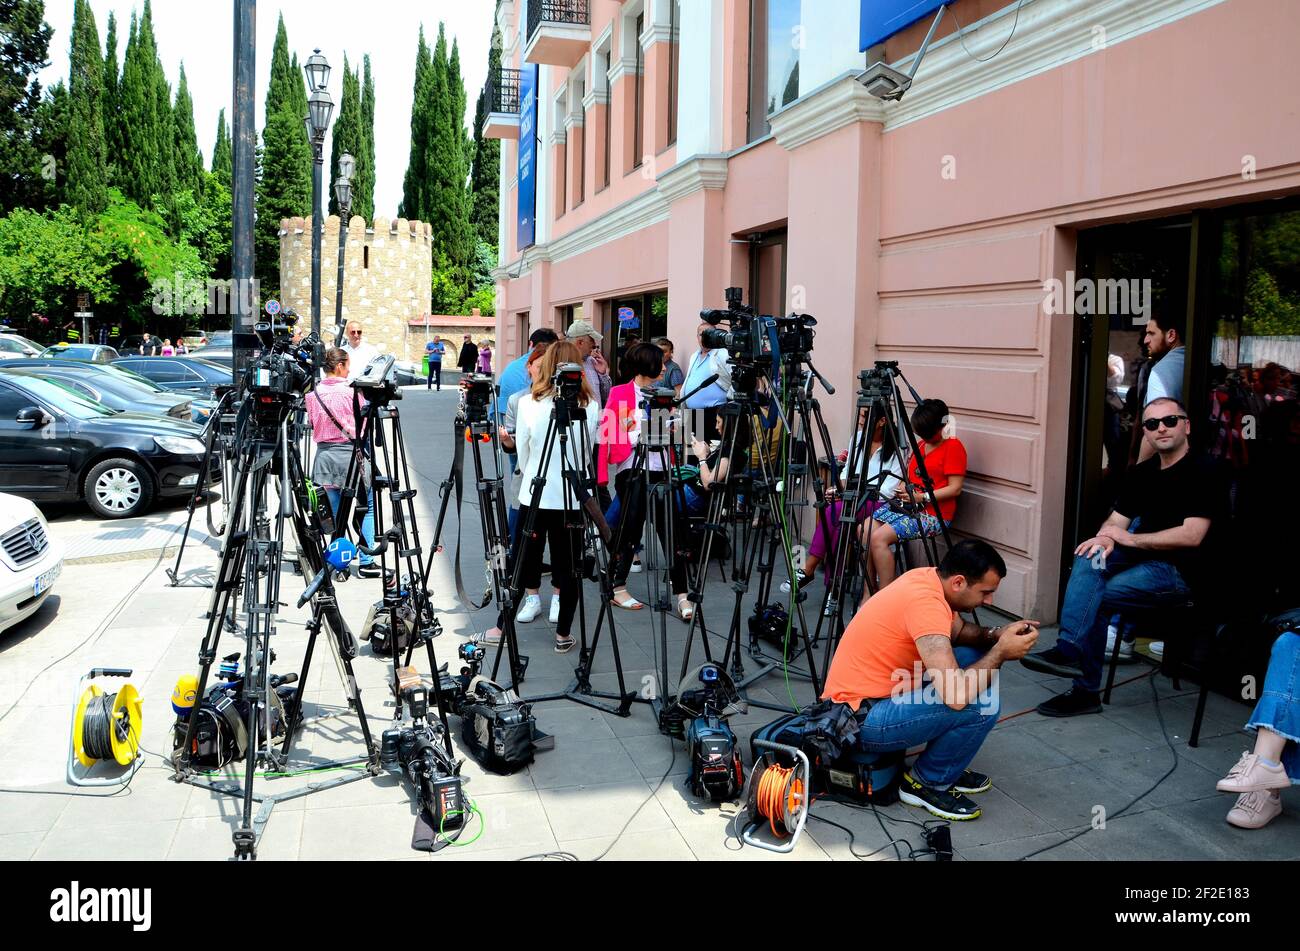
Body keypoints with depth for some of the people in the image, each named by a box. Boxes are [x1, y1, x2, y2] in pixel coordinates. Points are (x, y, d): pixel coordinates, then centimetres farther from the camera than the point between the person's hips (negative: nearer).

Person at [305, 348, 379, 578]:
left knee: (336, 510, 13)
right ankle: (366, 562, 3)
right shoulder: (350, 393, -12)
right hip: (350, 453, -5)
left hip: (324, 454, 5)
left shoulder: (313, 395, 2)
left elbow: (313, 425, 11)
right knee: (368, 506, 6)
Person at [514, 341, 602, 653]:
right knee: (568, 567, 8)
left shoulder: (528, 403, -6)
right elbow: (588, 452, 8)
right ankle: (563, 634, 12)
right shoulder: (590, 406, -4)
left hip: (535, 496, 0)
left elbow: (522, 454, 3)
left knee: (523, 564, 11)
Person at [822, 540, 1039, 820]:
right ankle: (926, 783, 2)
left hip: (880, 690, 10)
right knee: (982, 705, -21)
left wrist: (997, 635, 1)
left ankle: (947, 767, 19)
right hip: (860, 720, -10)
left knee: (976, 659, 10)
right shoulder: (925, 602, -26)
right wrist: (1000, 652, -16)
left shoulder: (928, 578, 1)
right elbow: (956, 697, -32)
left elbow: (958, 631, 22)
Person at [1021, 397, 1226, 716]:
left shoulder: (1202, 472, -9)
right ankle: (1070, 649, -29)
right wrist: (1106, 539, -15)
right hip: (1143, 556, 6)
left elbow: (1192, 536, -19)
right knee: (1089, 556, -23)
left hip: (1179, 570, -6)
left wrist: (1130, 539, -15)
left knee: (1092, 598, -22)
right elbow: (1116, 521, 10)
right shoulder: (1141, 473, 13)